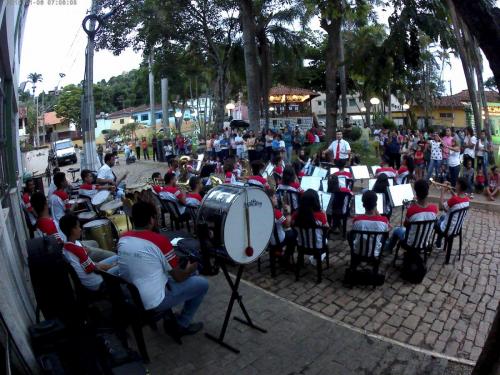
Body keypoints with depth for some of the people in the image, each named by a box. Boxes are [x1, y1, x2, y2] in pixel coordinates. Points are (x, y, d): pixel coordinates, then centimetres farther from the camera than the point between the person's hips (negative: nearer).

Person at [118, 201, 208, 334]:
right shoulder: (160, 240, -21)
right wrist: (190, 269, 9)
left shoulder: (123, 239, -1)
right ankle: (182, 325, 17)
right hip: (153, 302, -7)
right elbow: (178, 277, -13)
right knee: (202, 283, 5)